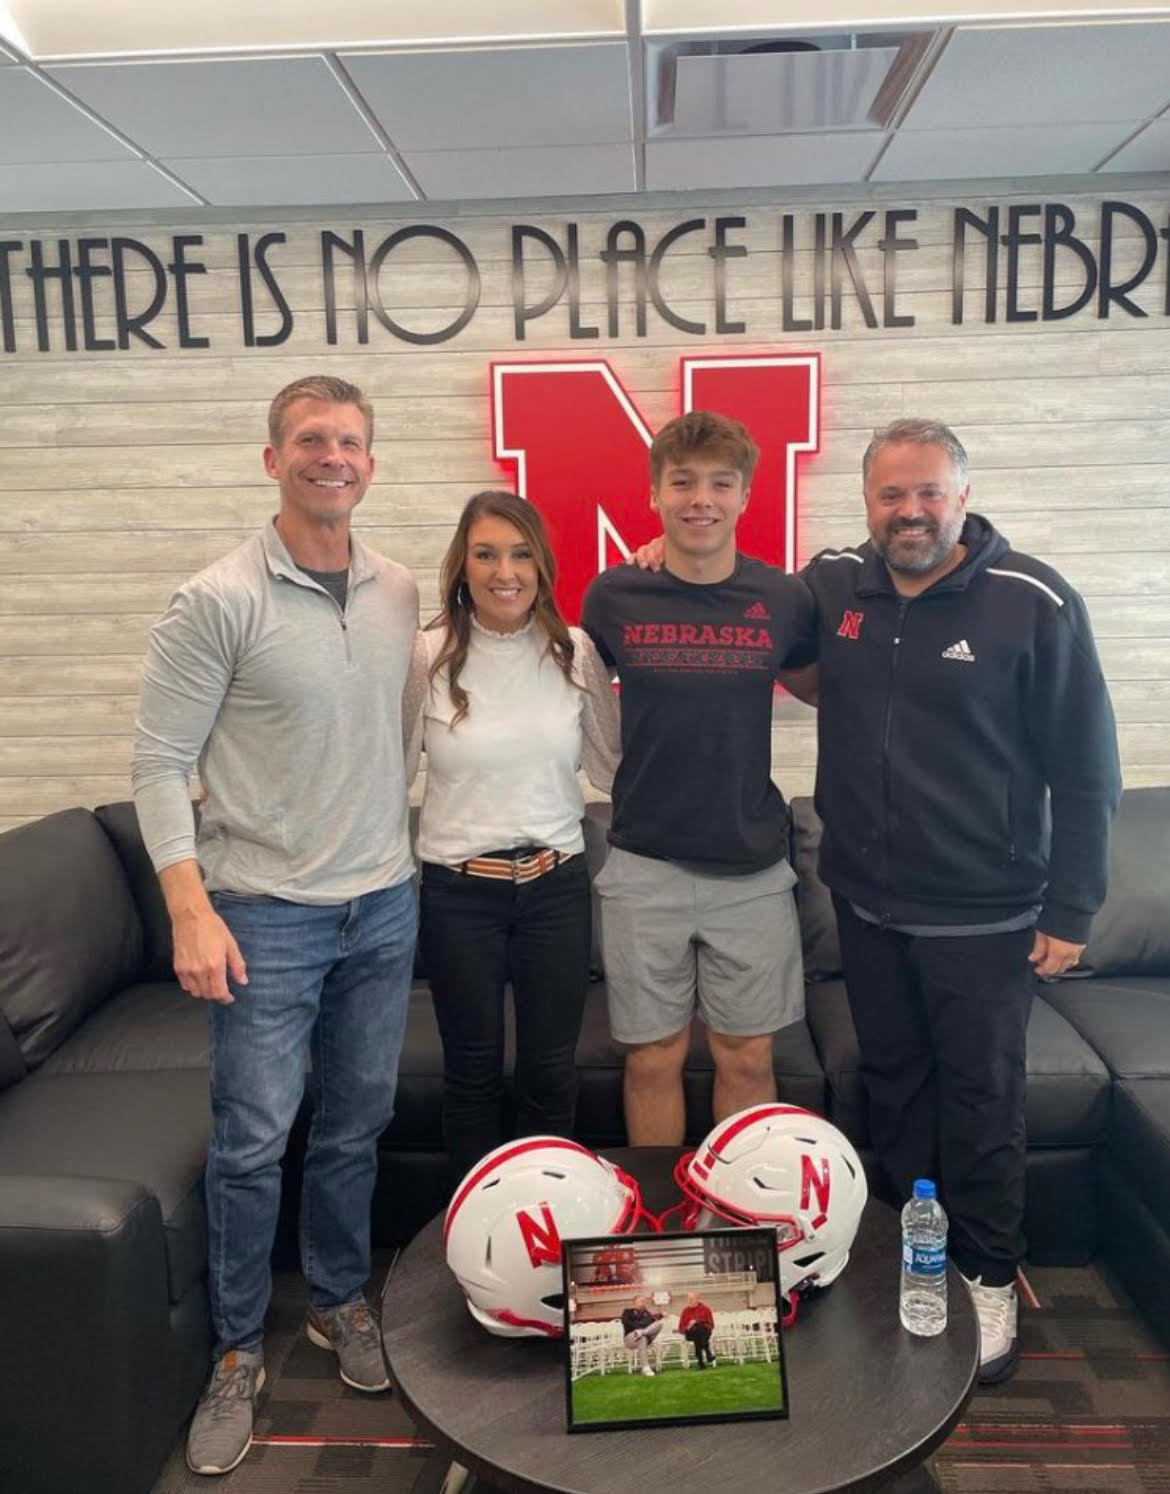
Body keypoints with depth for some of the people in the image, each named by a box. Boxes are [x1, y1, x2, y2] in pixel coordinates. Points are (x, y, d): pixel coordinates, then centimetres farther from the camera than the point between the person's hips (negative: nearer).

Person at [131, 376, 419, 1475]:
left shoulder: (401, 596, 4)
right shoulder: (218, 601, -11)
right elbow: (159, 764, -10)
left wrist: (407, 854, 12)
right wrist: (191, 910, -16)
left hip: (383, 907, 5)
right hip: (266, 916, -4)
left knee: (356, 1126, 16)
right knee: (252, 1143, 5)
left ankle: (339, 1301, 38)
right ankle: (237, 1351, 27)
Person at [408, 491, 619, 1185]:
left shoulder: (576, 653, -1)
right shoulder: (427, 657, -7)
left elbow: (614, 765, 3)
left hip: (556, 885, 2)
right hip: (458, 891, -1)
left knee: (552, 1070, 13)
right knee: (473, 1069, 14)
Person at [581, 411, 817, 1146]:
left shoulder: (785, 599, -4)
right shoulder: (614, 597, -5)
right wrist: (639, 782, 8)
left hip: (753, 868, 1)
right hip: (646, 867, 0)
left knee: (747, 1058, 12)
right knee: (654, 1058, 11)